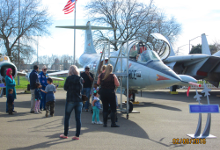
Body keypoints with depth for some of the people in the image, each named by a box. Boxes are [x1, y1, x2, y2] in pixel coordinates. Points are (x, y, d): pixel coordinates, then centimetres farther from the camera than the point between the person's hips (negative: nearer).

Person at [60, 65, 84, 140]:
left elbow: (65, 88, 0)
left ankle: (65, 134, 15)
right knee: (78, 118, 5)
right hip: (79, 100, 3)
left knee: (67, 117, 10)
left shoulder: (69, 78, -8)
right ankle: (77, 135, 6)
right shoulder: (81, 79, 2)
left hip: (70, 100, -3)